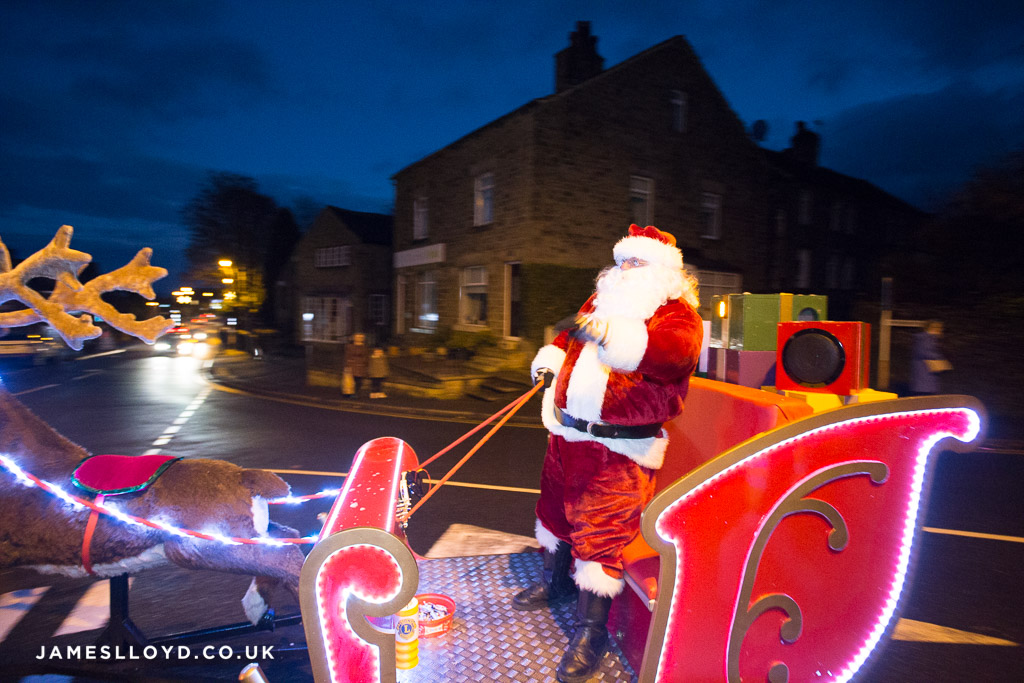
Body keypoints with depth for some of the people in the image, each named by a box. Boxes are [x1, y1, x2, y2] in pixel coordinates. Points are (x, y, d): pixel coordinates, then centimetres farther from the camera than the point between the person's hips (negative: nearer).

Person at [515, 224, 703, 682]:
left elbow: (674, 351, -30)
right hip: (567, 433, 7)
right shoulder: (600, 302, 14)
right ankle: (555, 580, 47)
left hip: (618, 449, -7)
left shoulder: (676, 312, -7)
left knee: (601, 530, -3)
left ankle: (592, 629, 14)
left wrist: (611, 333, -46)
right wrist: (550, 360, 9)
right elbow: (569, 337, 29)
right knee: (555, 505, 22)